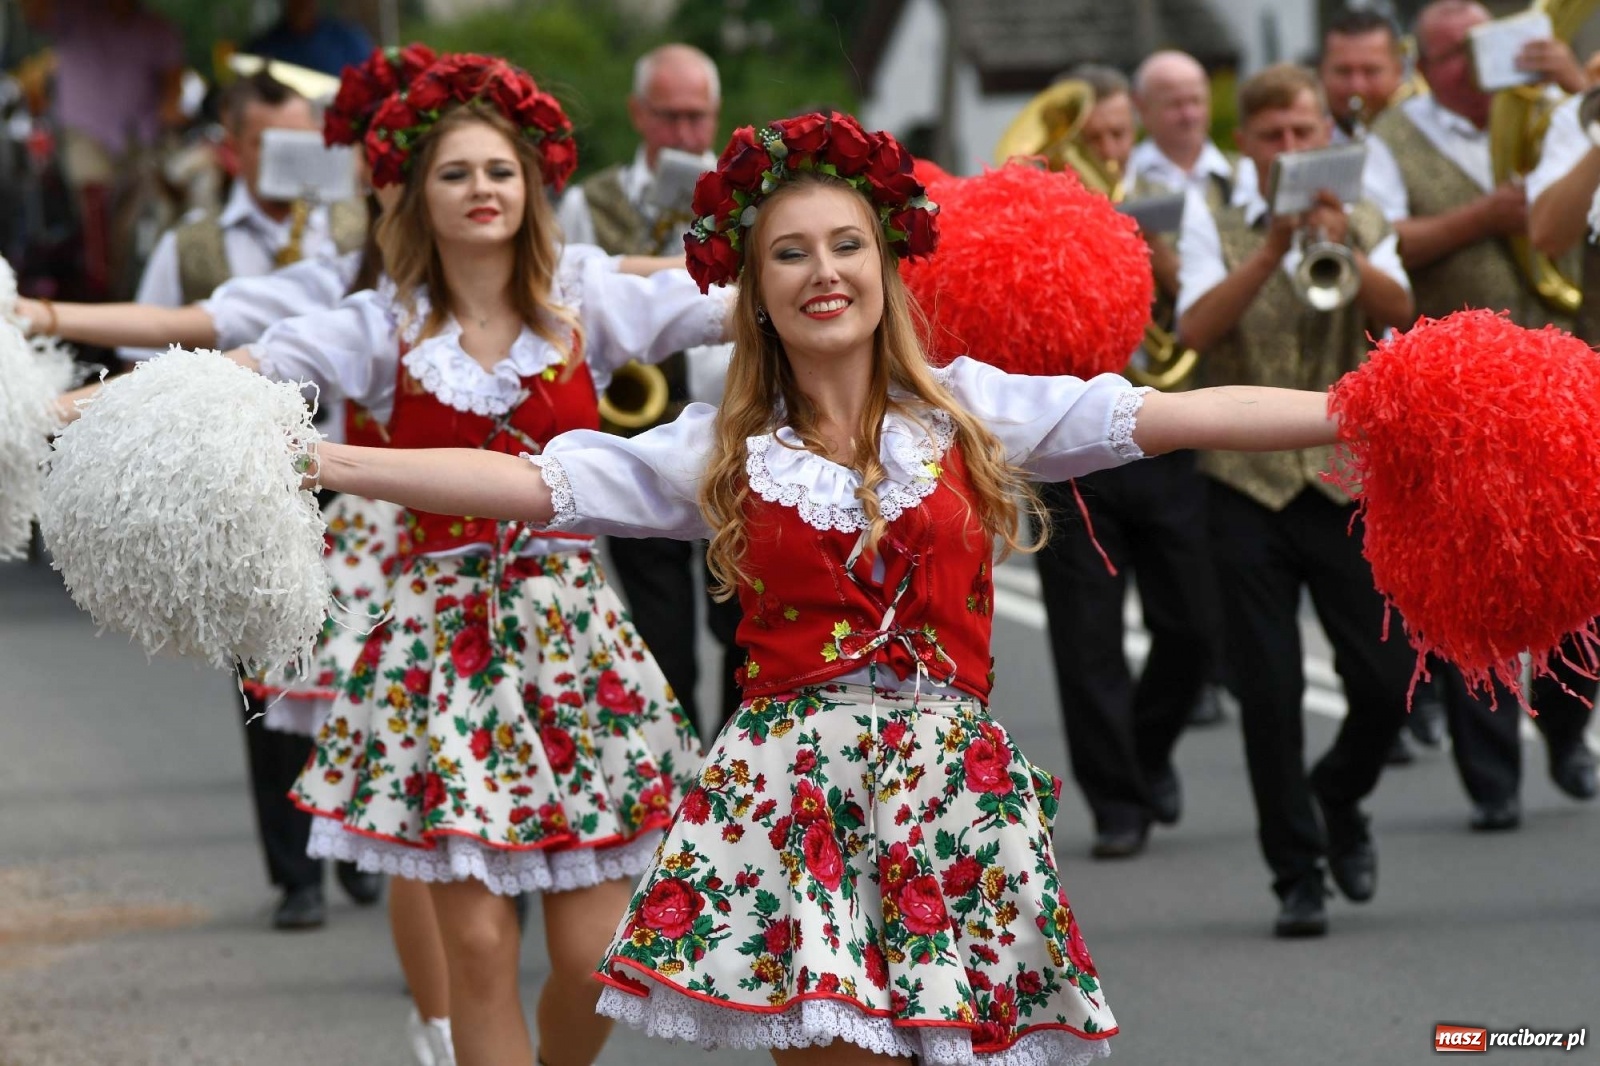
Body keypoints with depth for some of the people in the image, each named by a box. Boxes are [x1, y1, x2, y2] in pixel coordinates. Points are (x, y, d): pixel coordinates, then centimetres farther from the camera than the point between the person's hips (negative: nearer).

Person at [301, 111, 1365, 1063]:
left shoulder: (971, 408, 6)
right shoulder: (722, 450, 9)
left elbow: (1180, 415, 0)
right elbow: (531, 483, 4)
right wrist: (327, 463, -4)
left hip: (947, 781, 0)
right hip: (788, 785, 0)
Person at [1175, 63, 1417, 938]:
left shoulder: (1361, 224, 9)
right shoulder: (1213, 224, 3)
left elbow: (1400, 313, -10)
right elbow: (1195, 327, -14)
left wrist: (1343, 250, -27)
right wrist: (1272, 247, -25)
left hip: (1347, 480, 2)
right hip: (1248, 484, -2)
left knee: (1387, 678, -2)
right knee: (1269, 692, -3)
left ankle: (1337, 801, 28)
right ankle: (1296, 874, 7)